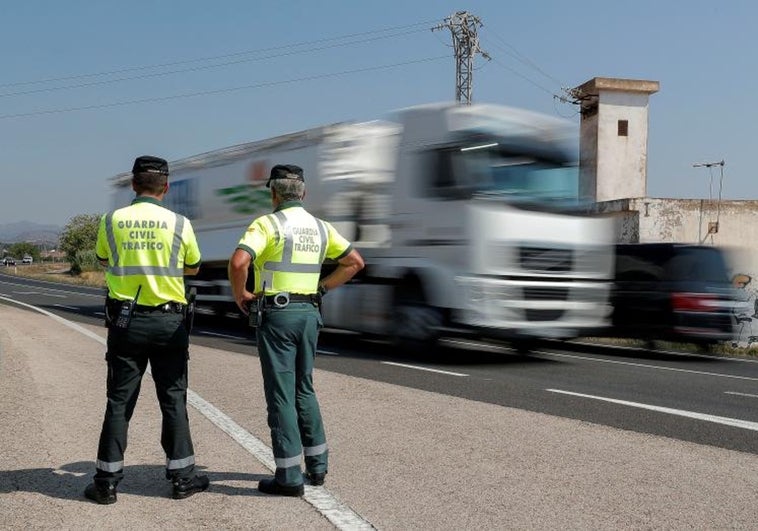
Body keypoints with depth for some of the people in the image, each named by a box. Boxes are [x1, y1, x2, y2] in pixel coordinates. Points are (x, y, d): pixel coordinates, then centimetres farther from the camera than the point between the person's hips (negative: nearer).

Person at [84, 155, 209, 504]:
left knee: (119, 401, 7)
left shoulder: (112, 221, -3)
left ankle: (107, 480, 11)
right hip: (168, 321, -1)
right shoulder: (180, 224, -6)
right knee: (173, 398, 8)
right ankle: (181, 476, 13)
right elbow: (192, 268, 9)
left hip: (125, 320, 1)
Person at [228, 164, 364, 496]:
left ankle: (289, 477, 4)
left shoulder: (267, 224, -9)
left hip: (276, 315, -6)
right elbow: (355, 262, 13)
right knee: (303, 389, 19)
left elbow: (238, 262, -24)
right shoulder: (320, 227, 9)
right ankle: (317, 465, 23)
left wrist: (240, 295, -7)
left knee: (281, 394, 0)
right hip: (309, 314, 6)